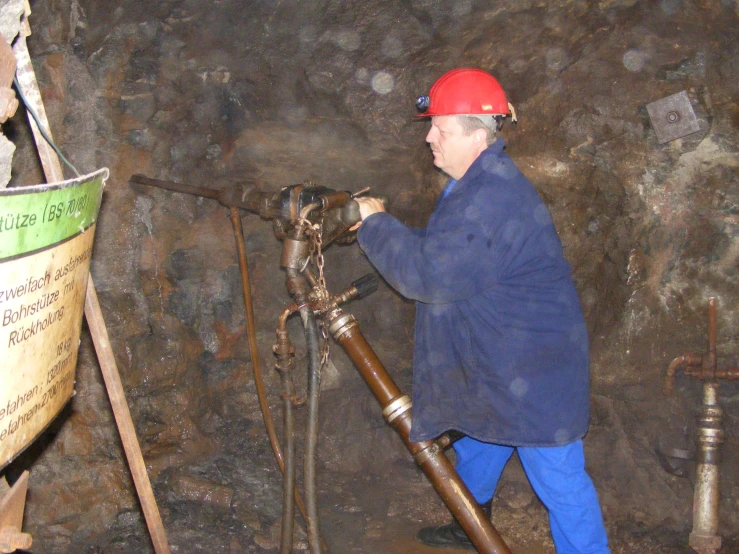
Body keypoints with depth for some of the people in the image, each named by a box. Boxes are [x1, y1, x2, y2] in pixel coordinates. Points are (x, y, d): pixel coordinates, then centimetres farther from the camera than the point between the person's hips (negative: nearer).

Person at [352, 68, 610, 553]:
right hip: (497, 363, 11)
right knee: (478, 446, 27)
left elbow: (431, 275, -30)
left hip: (533, 374, -11)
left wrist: (376, 225, -18)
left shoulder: (491, 198, -28)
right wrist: (381, 224, 1)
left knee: (559, 479, -2)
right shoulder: (481, 182, 8)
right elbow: (440, 250, 15)